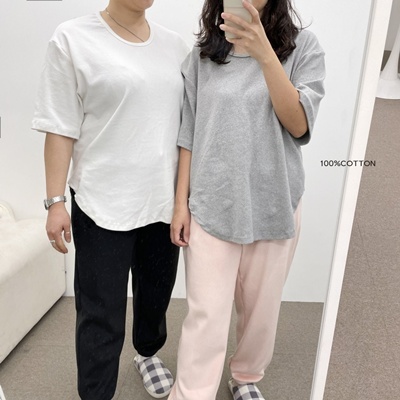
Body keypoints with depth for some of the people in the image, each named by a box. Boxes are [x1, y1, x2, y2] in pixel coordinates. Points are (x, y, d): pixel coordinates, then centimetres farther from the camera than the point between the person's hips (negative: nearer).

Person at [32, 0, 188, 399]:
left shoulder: (174, 44, 8)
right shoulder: (72, 39, -5)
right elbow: (61, 128, -7)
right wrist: (56, 201, -10)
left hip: (164, 200, 5)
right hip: (103, 204, -4)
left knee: (157, 295, 20)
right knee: (101, 314, 5)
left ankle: (147, 353, 47)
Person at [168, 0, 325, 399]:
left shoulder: (303, 46, -2)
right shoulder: (202, 54, 2)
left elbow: (299, 125, -14)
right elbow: (189, 134, 4)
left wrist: (265, 55, -25)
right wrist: (181, 202, 1)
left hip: (274, 205, 1)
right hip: (211, 206, 0)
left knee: (261, 306, 14)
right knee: (205, 315, -1)